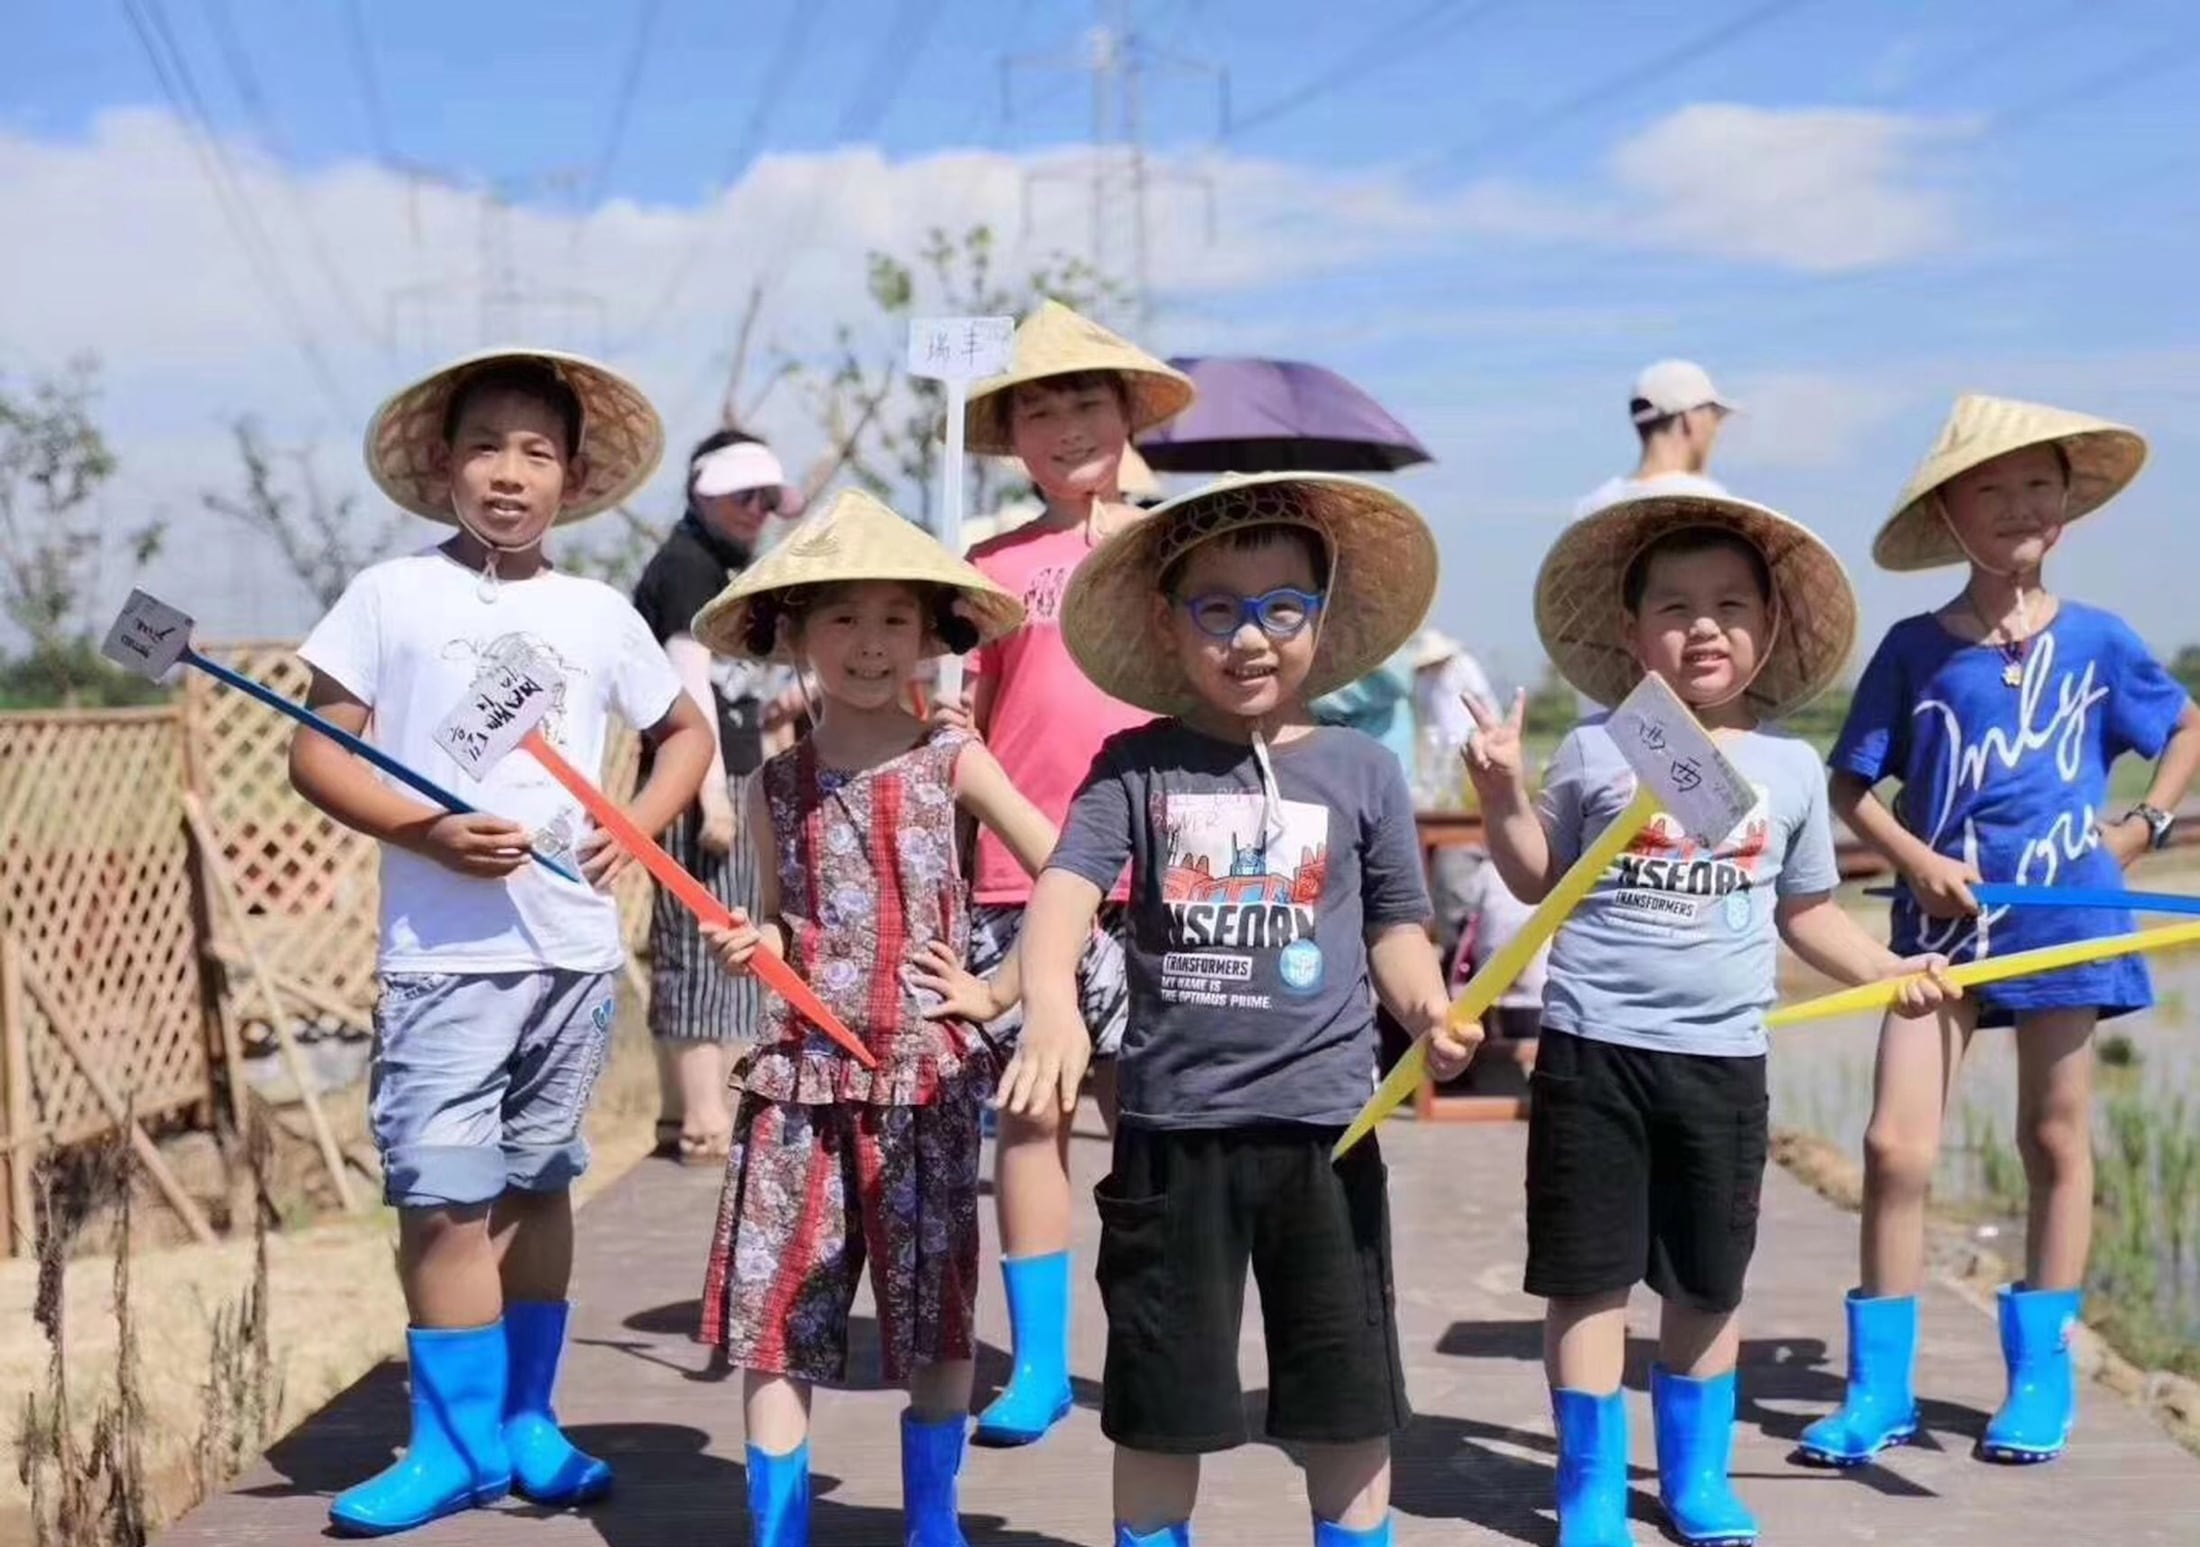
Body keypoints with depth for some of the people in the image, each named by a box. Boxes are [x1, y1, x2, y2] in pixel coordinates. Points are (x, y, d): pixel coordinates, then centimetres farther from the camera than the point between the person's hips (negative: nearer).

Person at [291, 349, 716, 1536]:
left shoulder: (600, 614, 8)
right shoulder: (393, 594, -1)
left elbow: (687, 733, 22)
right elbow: (316, 755, -3)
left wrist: (635, 828, 3)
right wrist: (427, 829, -18)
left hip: (574, 945, 3)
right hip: (443, 951, -3)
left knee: (537, 1185, 11)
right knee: (443, 1199, -6)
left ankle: (525, 1422, 21)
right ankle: (457, 1439, 5)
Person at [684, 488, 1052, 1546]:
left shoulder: (952, 762, -1)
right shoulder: (779, 784, 6)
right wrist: (751, 941, -5)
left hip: (927, 1073, -2)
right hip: (805, 1071, 2)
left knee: (934, 1311, 6)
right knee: (777, 1311, 0)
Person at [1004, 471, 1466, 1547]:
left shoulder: (1361, 772, 3)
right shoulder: (1138, 766, 0)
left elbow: (1395, 933, 7)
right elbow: (1067, 883, -13)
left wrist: (1433, 1013, -15)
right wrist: (1051, 1003, -33)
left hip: (1322, 1125, 1)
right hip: (1172, 1126, -1)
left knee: (1349, 1398, 9)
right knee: (1162, 1401, 10)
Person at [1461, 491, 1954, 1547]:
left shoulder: (1789, 768, 5)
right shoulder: (1593, 752, -2)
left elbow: (1803, 908, 14)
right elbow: (1539, 883, 5)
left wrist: (1886, 970, 1)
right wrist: (1504, 797, -10)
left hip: (1723, 1058, 2)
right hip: (1594, 1046, -2)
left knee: (1709, 1281, 13)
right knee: (1589, 1278, 2)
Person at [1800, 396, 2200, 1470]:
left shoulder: (2095, 639, -1)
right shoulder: (1914, 648, -2)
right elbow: (1851, 785, 1)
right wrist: (1918, 860, -12)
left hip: (2063, 916, 0)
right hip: (1943, 921, 0)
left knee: (2054, 1141, 10)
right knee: (1895, 1146, -8)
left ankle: (2041, 1378, 22)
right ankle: (1879, 1389, 3)